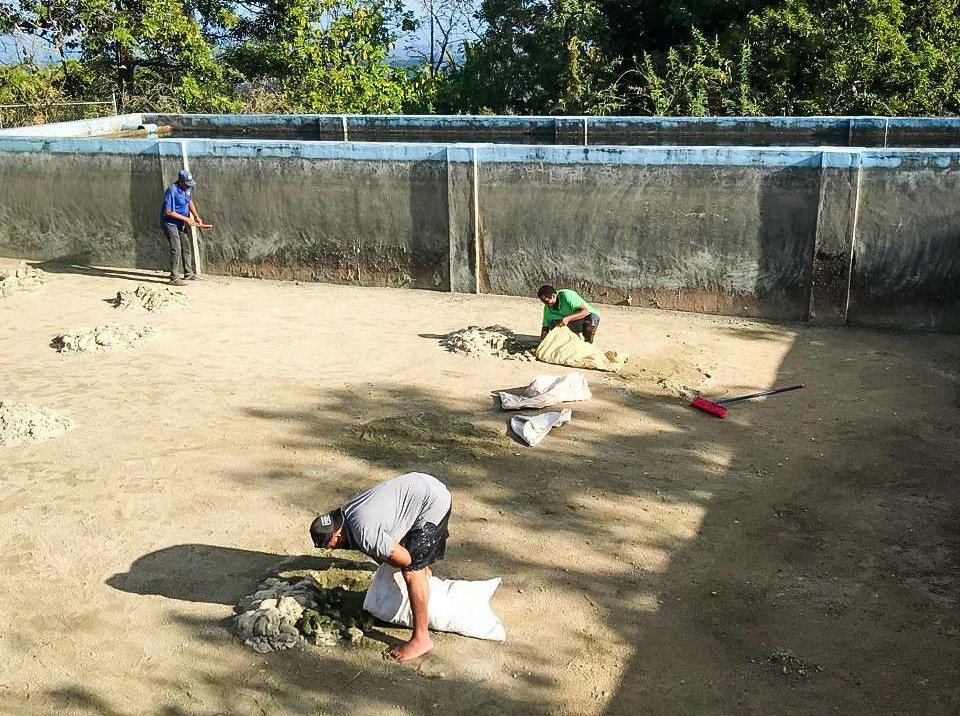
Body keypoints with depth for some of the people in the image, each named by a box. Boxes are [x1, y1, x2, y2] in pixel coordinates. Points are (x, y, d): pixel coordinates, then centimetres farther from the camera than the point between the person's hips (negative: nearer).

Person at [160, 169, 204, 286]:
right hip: (169, 223, -8)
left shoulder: (188, 188, -1)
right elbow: (168, 212, -26)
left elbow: (190, 201, 17)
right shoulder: (172, 190, -26)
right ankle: (174, 277, -8)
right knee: (176, 249, -14)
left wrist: (196, 216, 4)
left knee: (187, 247, 13)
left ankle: (188, 273, 27)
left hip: (181, 224, 8)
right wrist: (186, 218, -24)